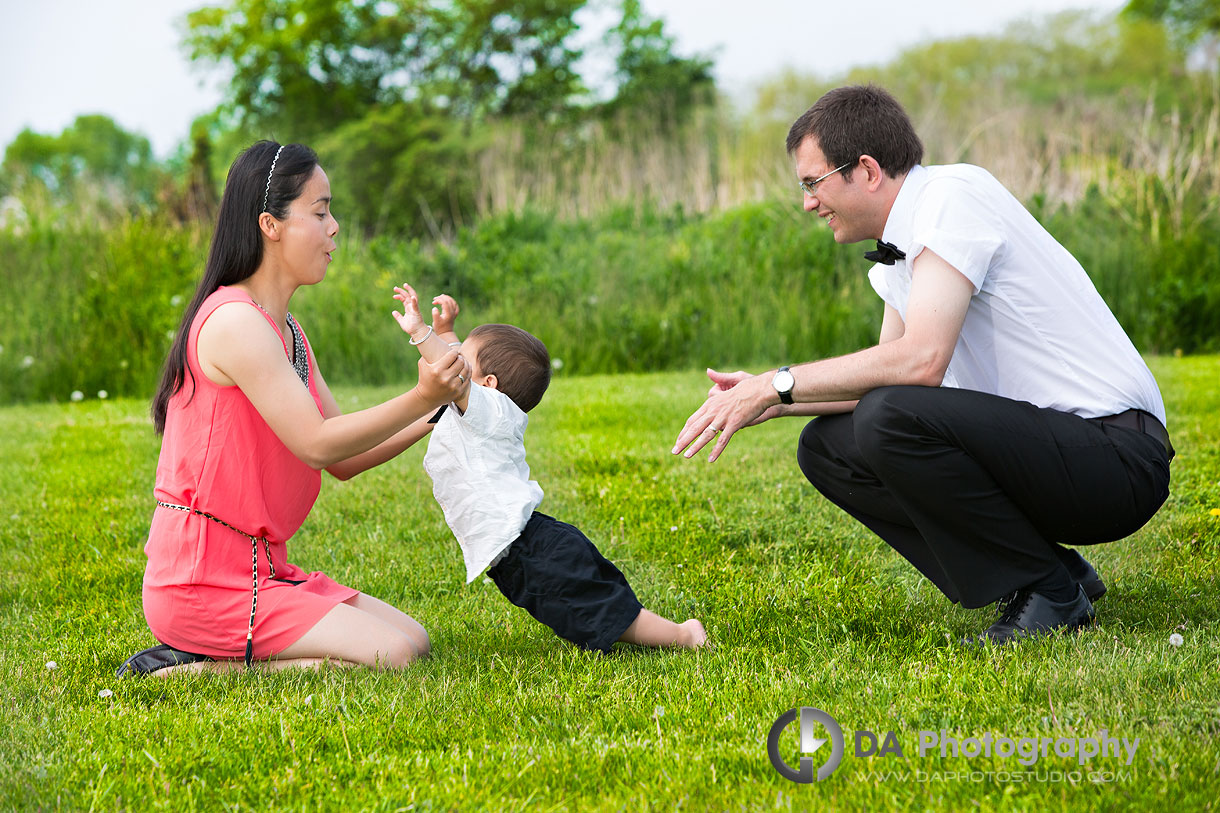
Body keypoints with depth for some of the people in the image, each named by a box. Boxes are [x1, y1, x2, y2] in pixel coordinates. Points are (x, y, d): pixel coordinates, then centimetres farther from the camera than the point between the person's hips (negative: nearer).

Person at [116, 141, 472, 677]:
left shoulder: (285, 330, 16)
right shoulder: (235, 322, -16)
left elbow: (345, 459, 12)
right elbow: (317, 444, -18)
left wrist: (436, 415, 1)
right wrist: (420, 400, -23)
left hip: (260, 568, 10)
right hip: (204, 584, -10)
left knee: (412, 637, 5)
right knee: (396, 654, -17)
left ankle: (209, 662, 4)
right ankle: (191, 671, -9)